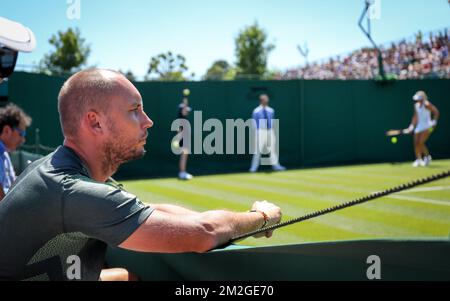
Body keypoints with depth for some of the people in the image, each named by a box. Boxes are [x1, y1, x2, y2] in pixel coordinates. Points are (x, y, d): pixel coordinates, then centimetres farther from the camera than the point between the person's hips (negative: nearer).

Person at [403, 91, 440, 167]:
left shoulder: (427, 104, -12)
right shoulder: (416, 105, 9)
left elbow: (436, 112, -13)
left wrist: (434, 122, -20)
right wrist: (411, 127, 12)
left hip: (427, 127, -7)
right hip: (419, 127, 7)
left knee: (421, 143, -16)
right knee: (416, 143, 1)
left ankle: (427, 157, 4)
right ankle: (418, 160, 15)